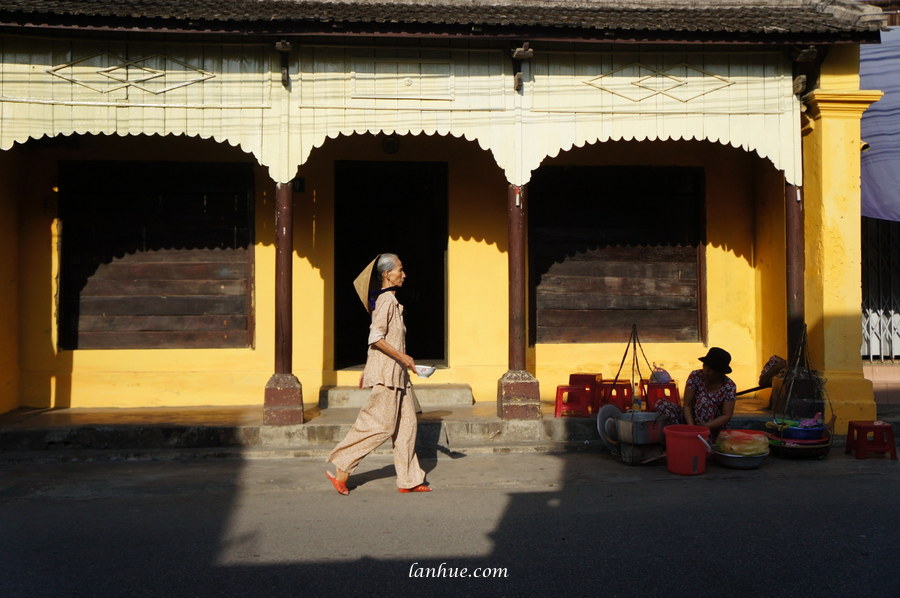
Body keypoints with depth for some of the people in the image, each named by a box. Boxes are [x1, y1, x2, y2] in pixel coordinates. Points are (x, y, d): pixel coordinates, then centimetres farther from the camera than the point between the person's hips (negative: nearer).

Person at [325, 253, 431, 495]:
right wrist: (401, 356, -22)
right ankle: (341, 469, 1)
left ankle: (409, 480, 13)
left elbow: (375, 337, 20)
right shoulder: (386, 300, -13)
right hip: (387, 371, -10)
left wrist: (368, 368, 22)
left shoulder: (389, 300, 17)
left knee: (406, 423, 9)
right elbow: (376, 337, -22)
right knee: (381, 425, -7)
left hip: (397, 373, 10)